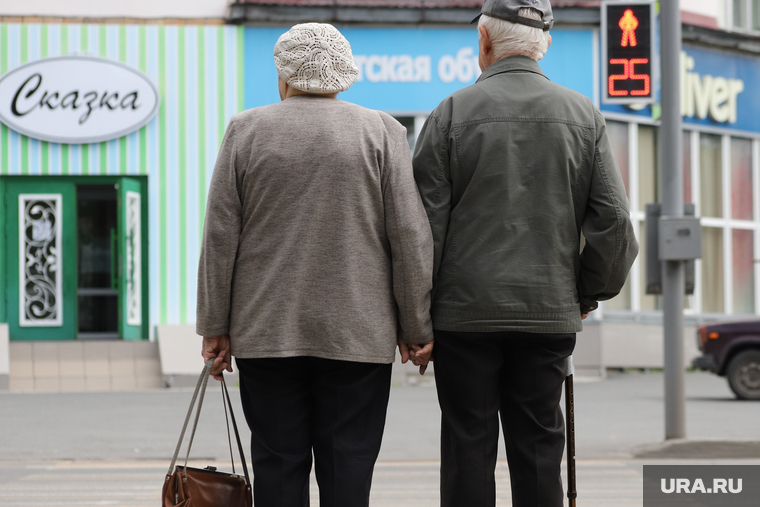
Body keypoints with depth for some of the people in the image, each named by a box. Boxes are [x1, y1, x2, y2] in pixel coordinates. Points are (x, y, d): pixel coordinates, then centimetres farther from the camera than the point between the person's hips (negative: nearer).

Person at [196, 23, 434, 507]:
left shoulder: (245, 131, 4)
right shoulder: (382, 133, 2)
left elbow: (220, 237, 2)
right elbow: (411, 237, -2)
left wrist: (215, 327, 6)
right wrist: (416, 329, 3)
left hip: (267, 333, 1)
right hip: (358, 334, 0)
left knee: (278, 466, 3)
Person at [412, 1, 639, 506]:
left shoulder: (453, 113, -3)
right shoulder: (584, 115, 5)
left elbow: (423, 221, -5)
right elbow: (613, 220, 3)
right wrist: (588, 293, 16)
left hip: (466, 310, -2)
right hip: (550, 312, 2)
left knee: (468, 446, 3)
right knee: (538, 448, 7)